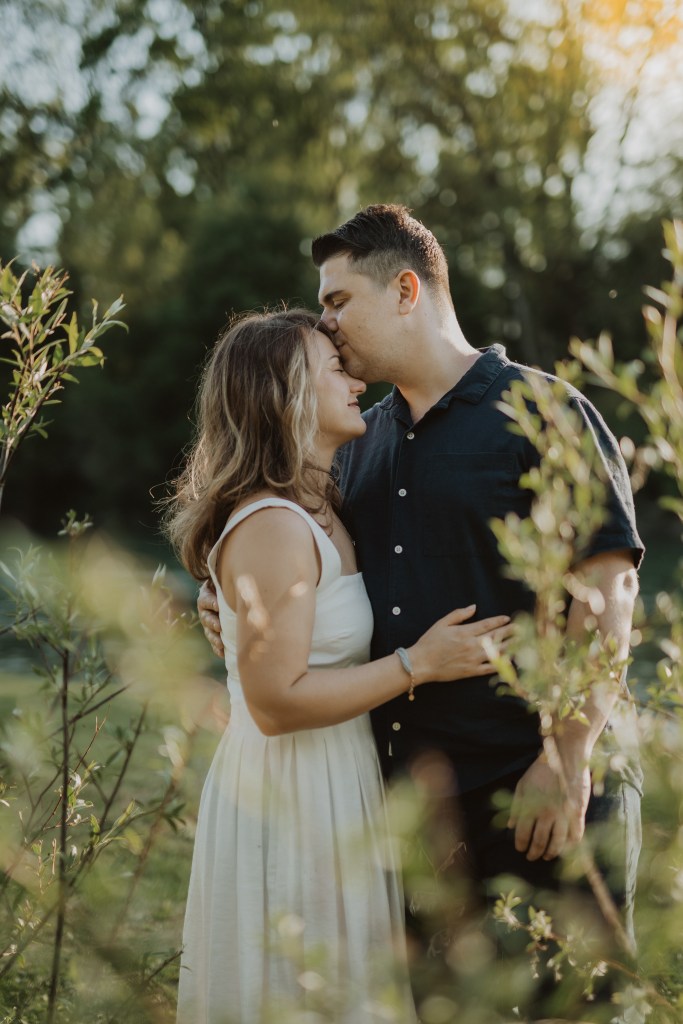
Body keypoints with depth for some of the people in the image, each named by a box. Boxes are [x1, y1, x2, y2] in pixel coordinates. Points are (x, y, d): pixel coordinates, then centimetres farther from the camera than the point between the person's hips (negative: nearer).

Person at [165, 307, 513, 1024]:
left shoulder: (316, 514, 11)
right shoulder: (272, 528, -21)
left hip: (333, 788, 10)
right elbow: (275, 701, -24)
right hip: (290, 797, -10)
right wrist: (418, 663, -20)